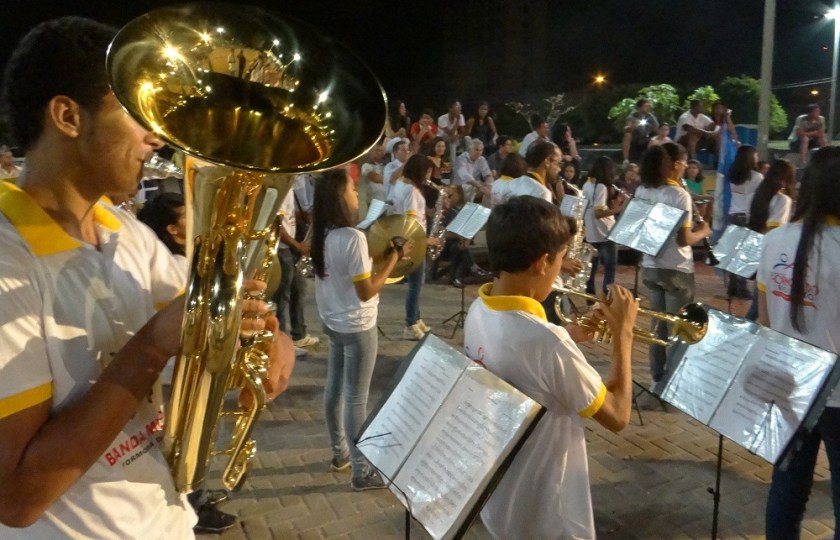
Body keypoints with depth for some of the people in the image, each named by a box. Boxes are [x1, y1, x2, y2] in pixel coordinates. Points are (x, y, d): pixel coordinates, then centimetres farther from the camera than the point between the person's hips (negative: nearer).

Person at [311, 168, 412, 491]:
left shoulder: (323, 234, 2)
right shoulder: (353, 237, -24)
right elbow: (366, 291, -22)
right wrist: (394, 257, -16)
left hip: (332, 321, 9)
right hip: (357, 326, -8)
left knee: (335, 389, 19)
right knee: (356, 398, 2)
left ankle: (340, 452, 36)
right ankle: (362, 472, 14)